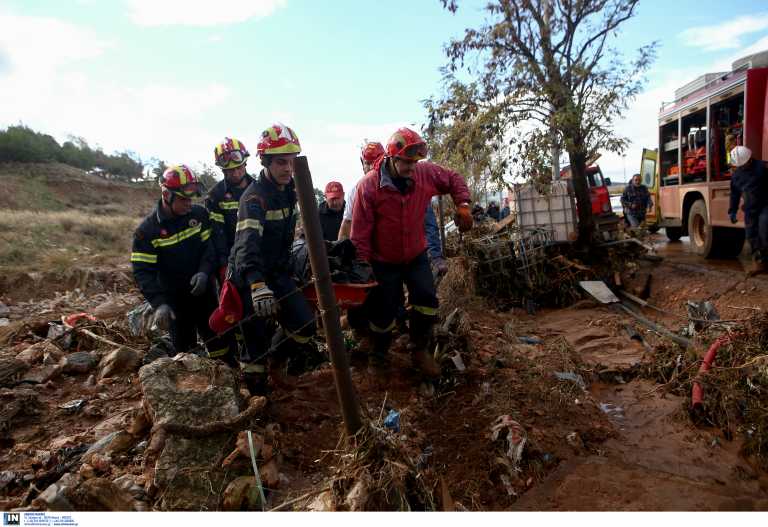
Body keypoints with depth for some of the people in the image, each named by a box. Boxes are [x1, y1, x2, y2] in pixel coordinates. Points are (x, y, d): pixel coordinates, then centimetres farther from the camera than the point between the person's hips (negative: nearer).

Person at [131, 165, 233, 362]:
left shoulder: (199, 214, -4)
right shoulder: (148, 229, -13)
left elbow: (210, 245, -2)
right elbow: (142, 271, -17)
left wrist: (204, 272, -22)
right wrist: (159, 303, -30)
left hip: (202, 292, 2)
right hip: (174, 299, -2)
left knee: (219, 341, 8)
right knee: (184, 348, 7)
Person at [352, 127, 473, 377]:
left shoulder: (426, 173, -12)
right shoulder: (369, 185, -21)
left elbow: (454, 179, 8)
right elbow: (360, 232, -17)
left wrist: (462, 204, -8)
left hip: (416, 255, 3)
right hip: (384, 261, -3)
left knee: (427, 300, -6)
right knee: (383, 312, 4)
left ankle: (419, 349, 19)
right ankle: (378, 356, 31)